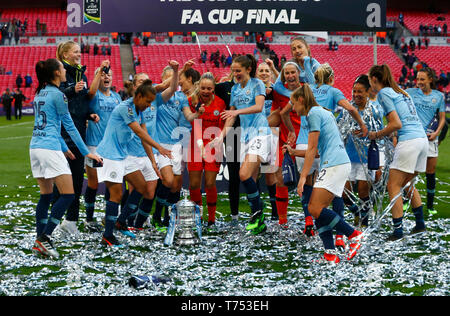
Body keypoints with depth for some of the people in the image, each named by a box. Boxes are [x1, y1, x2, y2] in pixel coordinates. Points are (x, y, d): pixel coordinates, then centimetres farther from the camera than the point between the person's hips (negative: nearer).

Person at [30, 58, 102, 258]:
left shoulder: (40, 93, 16)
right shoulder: (57, 94, -8)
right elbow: (69, 126, -6)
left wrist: (64, 148, 30)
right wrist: (86, 152, 0)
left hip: (35, 146, 9)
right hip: (50, 148, -9)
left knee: (46, 195, 13)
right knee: (68, 195, -5)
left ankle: (39, 241, 11)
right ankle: (44, 237, -9)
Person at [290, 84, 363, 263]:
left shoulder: (314, 113, -5)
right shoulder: (323, 112, 24)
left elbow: (312, 148, -10)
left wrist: (303, 177, -9)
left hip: (334, 165, -10)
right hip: (341, 163, 10)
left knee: (315, 209, -14)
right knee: (317, 210, 4)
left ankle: (353, 234, -6)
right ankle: (330, 255, -3)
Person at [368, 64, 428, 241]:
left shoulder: (384, 93, -4)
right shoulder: (400, 92, 21)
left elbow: (397, 124, -12)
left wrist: (376, 135, -1)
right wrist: (385, 133, 19)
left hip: (408, 141, -9)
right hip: (422, 138, 9)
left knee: (393, 186, -3)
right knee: (406, 183, 22)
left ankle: (398, 231, -8)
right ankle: (420, 224, 23)